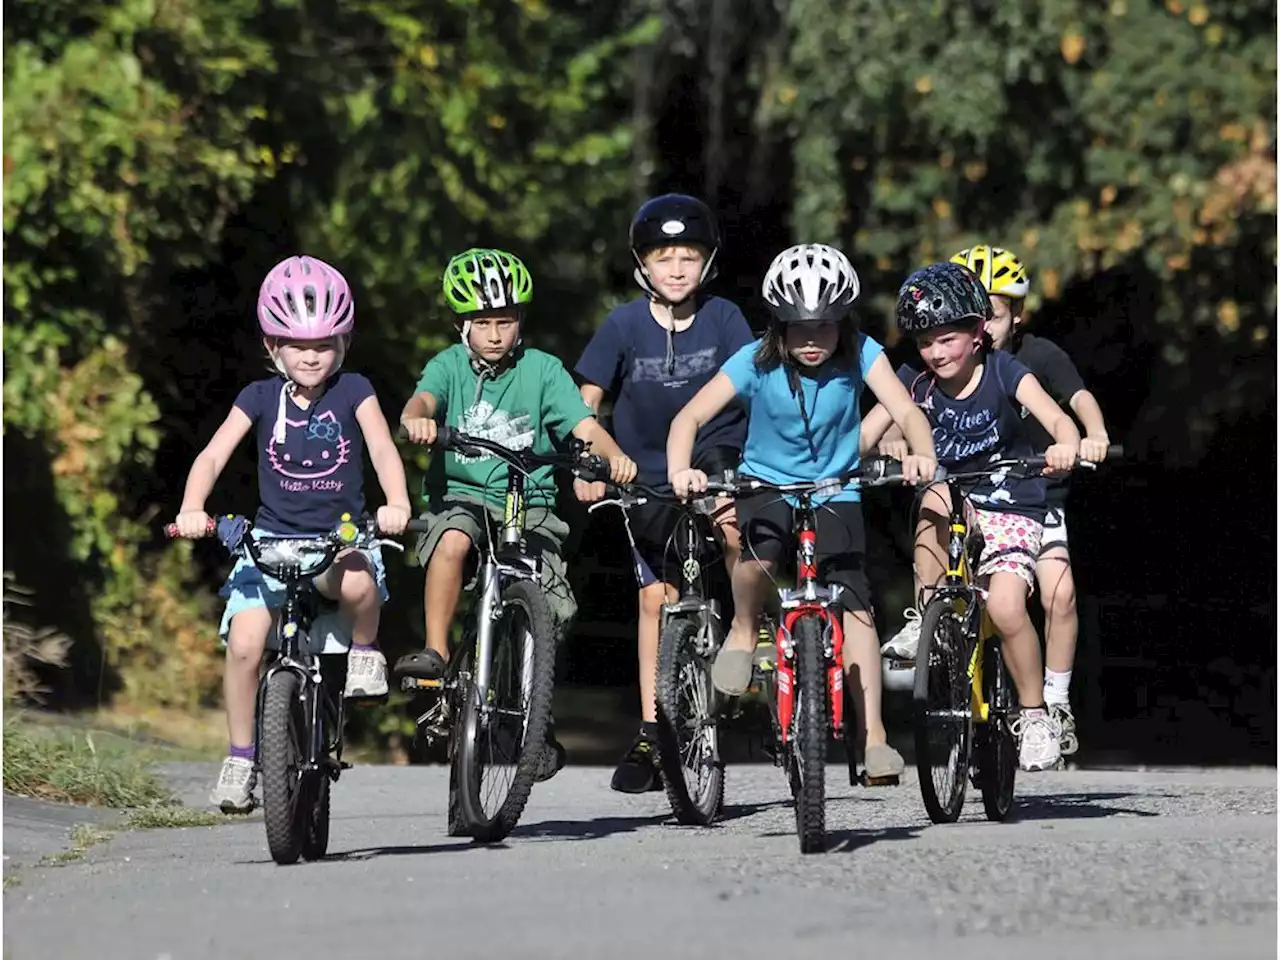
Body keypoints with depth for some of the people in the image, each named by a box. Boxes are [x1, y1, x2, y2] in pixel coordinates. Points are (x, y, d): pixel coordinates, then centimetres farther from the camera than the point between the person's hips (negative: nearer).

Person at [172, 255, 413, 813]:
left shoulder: (353, 392, 1)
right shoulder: (261, 397, 4)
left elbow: (382, 448, -12)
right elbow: (213, 455, -5)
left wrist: (396, 503, -32)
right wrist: (192, 508, -24)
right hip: (272, 538, 1)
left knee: (357, 582, -37)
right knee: (243, 646, -16)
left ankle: (365, 651, -5)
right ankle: (240, 760, -1)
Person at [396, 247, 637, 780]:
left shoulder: (541, 370, 1)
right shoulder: (450, 366, 2)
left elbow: (584, 425, -10)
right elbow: (424, 397, -19)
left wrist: (614, 457, -31)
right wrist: (417, 418, -44)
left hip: (529, 502, 1)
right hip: (461, 495, 0)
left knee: (544, 612, -10)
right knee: (452, 538, -36)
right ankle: (435, 652, -28)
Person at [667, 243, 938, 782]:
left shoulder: (860, 355, -12)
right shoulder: (758, 362, -14)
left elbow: (907, 413, -22)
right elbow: (690, 417, -20)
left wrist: (922, 454, -44)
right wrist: (680, 469, -40)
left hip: (835, 495, 1)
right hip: (767, 487, -1)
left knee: (853, 603, -17)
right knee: (758, 555, -34)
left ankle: (872, 734, -17)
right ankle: (743, 633, -3)